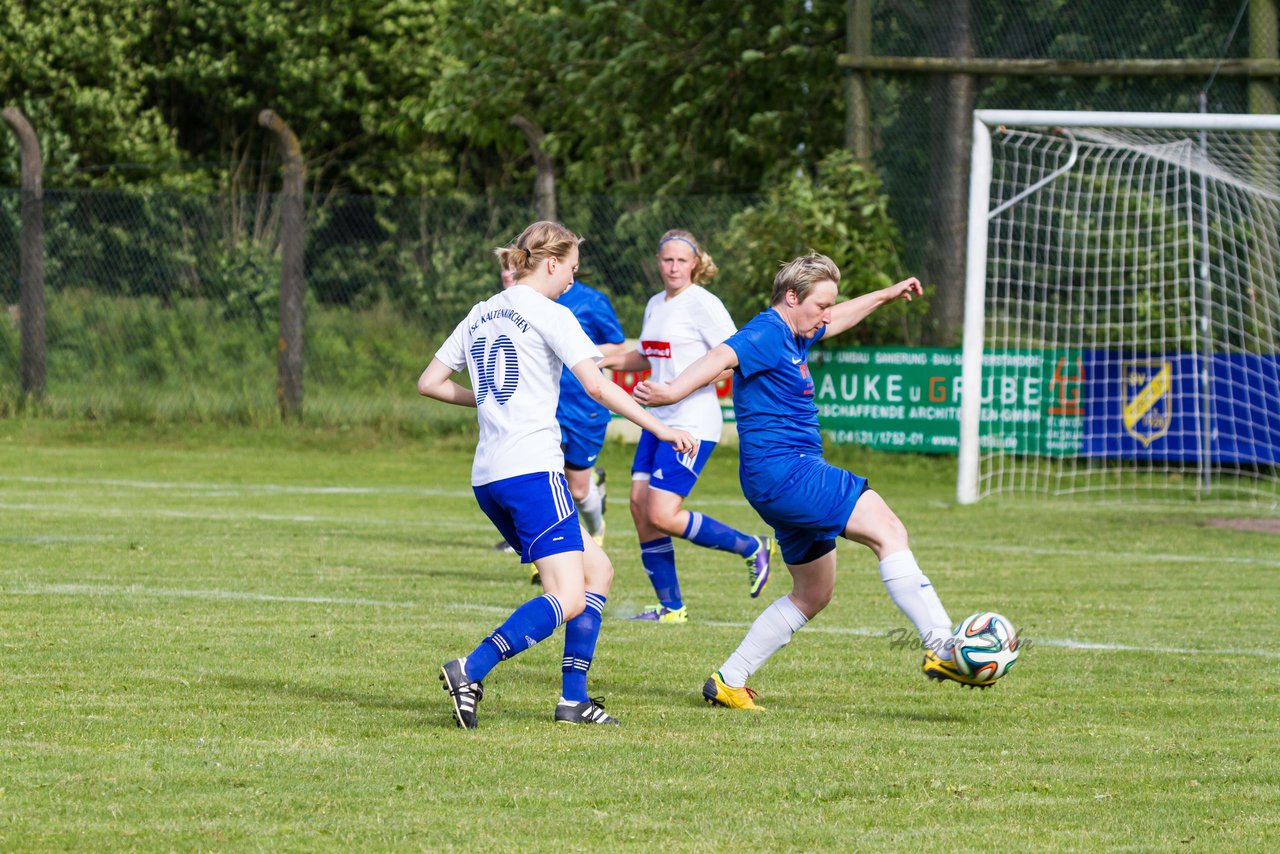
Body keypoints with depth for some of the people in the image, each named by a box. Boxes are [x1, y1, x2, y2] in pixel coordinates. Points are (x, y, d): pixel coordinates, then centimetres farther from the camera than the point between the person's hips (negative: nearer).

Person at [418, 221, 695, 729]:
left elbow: (429, 383, 21)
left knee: (597, 571, 16)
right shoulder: (548, 315, -4)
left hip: (487, 478, 9)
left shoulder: (481, 315, 18)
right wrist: (658, 428, -6)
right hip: (531, 471, -9)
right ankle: (470, 671, -26)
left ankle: (574, 699, 9)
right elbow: (596, 386, -12)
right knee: (568, 599, -12)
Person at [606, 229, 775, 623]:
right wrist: (605, 361, 16)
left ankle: (752, 548, 2)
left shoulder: (702, 303, -11)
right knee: (640, 507, 1)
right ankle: (670, 607, 9)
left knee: (662, 515, -15)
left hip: (693, 423, -9)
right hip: (659, 421, 9)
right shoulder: (656, 305, 14)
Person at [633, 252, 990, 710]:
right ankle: (940, 647, -29)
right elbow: (722, 357, -33)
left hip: (795, 475, 11)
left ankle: (728, 681, 18)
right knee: (888, 530, -20)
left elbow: (838, 320, 40)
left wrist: (886, 295, 50)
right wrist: (672, 392, -50)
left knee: (814, 593, 17)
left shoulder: (795, 335, 18)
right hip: (782, 468, -11)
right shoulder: (766, 334, -13)